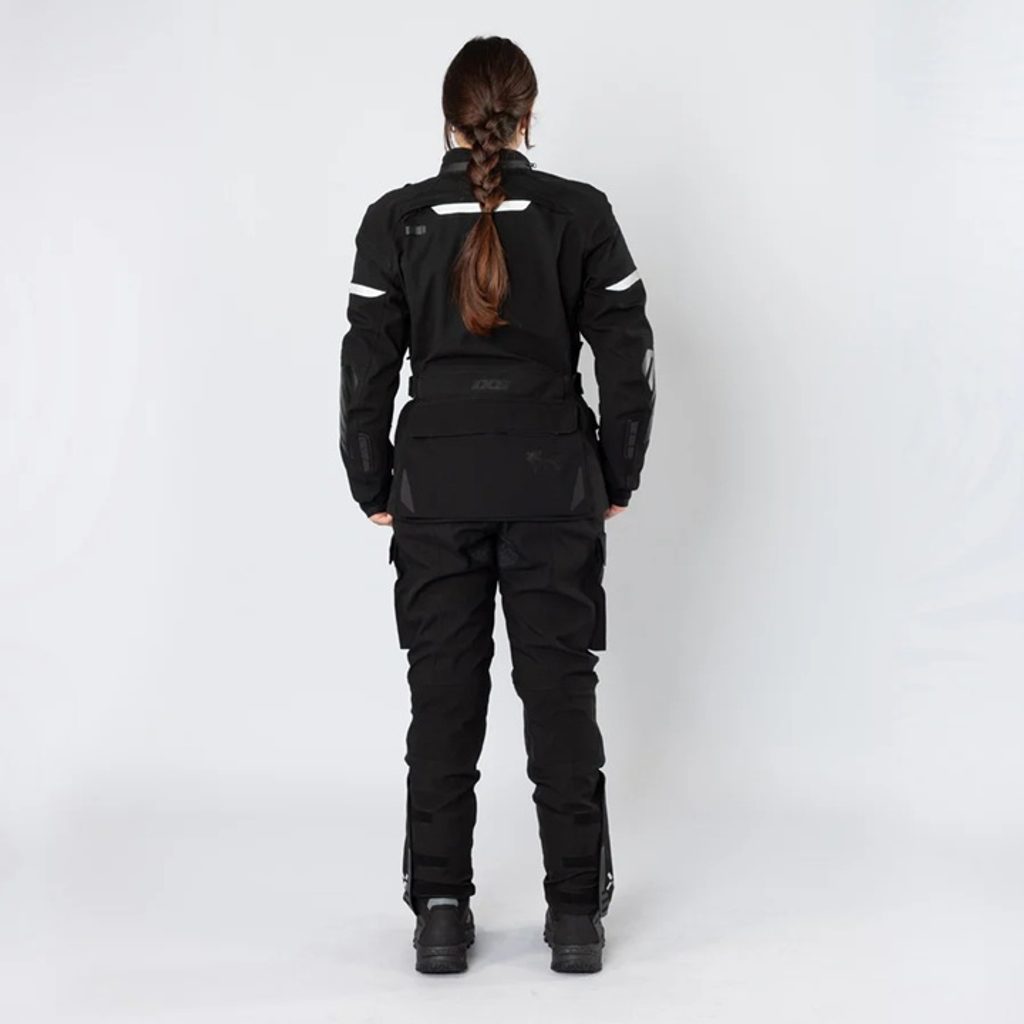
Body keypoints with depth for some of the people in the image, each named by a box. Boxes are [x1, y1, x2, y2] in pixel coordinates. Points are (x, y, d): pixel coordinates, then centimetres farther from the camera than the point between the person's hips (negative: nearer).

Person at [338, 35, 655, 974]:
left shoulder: (397, 221, -1)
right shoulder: (580, 213, -2)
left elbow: (368, 364, -1)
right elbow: (627, 352, -1)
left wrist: (374, 489, 8)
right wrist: (618, 476, 9)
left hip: (436, 483, 1)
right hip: (553, 482, 0)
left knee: (443, 694, 7)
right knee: (561, 692, 5)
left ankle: (441, 913, 11)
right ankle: (577, 914, 10)